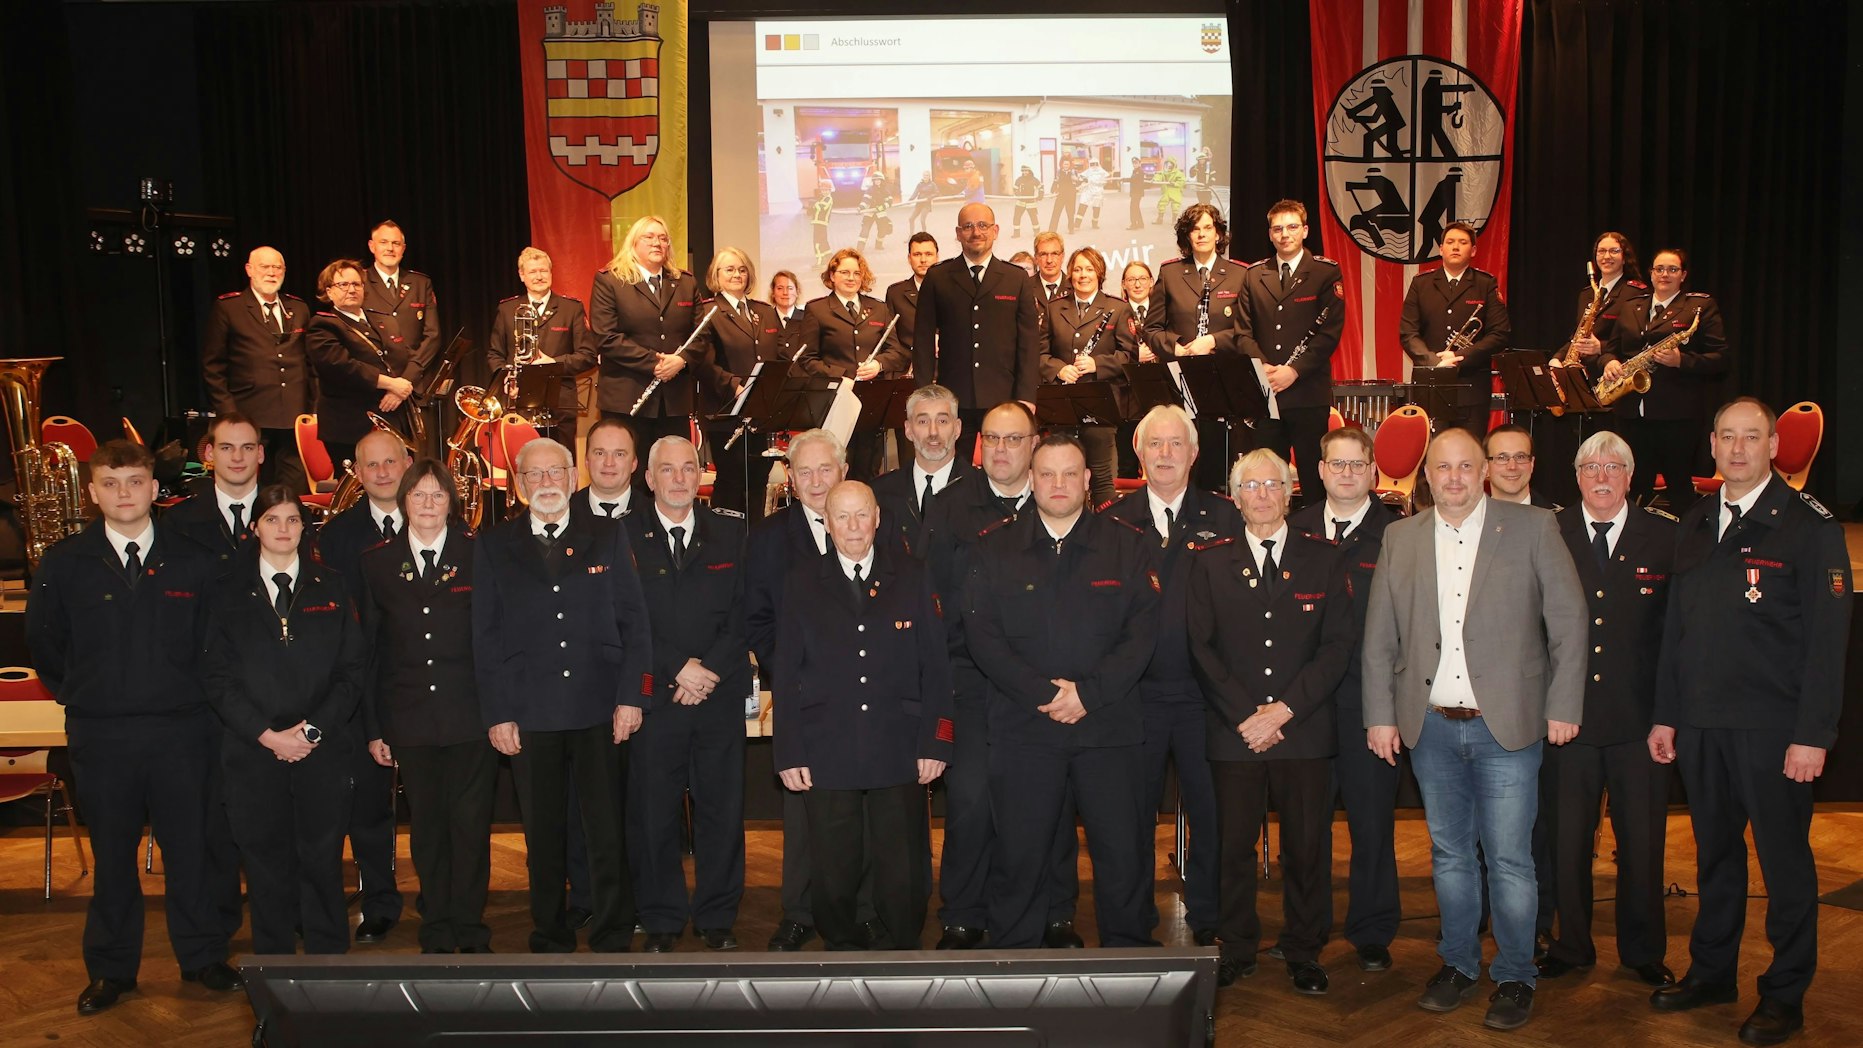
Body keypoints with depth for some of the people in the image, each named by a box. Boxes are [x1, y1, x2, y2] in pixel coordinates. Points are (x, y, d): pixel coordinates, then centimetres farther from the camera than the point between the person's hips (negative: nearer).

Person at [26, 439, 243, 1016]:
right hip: (100, 736, 0)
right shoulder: (63, 564, 1)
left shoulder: (194, 561, 1)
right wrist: (80, 695, 10)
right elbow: (44, 644, 11)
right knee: (112, 855, 10)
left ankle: (202, 956, 21)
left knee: (193, 848, 6)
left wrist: (198, 699, 3)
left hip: (183, 731, 0)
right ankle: (111, 969, 24)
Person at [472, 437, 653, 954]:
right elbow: (486, 636, 6)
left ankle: (612, 940, 14)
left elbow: (634, 620, 5)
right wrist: (496, 714, -1)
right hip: (529, 714, 1)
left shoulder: (607, 536, 7)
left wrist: (631, 697, -3)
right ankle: (550, 940, 23)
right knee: (542, 838, 8)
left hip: (600, 710, 0)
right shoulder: (493, 545, 8)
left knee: (609, 834, 1)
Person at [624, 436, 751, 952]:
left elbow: (744, 614, 4)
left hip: (720, 696, 2)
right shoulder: (623, 536, 3)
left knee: (723, 810, 5)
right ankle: (662, 922, 17)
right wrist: (679, 669, -11)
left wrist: (710, 669, -9)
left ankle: (717, 918, 18)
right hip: (653, 696, -1)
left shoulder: (730, 533, 9)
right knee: (653, 814, 3)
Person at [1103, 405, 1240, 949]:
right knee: (1134, 811, 8)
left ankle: (1207, 923, 22)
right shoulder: (1112, 521, 7)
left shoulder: (1224, 517, 5)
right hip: (1134, 693, 0)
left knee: (1210, 811, 6)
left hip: (1205, 692, 0)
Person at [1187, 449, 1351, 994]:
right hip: (1233, 733, 0)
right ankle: (1237, 949, 19)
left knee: (1308, 846, 6)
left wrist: (1285, 709, -9)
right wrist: (1245, 716, -8)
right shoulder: (1211, 561, 7)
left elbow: (1337, 645, 0)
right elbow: (1201, 647, 2)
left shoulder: (1323, 558, 6)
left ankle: (1304, 952, 21)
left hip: (1305, 729, 0)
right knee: (1233, 845, 4)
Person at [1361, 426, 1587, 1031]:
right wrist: (1380, 715, 4)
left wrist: (1564, 706, -4)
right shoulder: (1400, 539, 7)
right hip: (1430, 728, 3)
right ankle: (1458, 965, 28)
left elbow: (1568, 621, 0)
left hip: (1506, 725, -3)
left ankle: (1514, 978, 18)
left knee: (1509, 861, 2)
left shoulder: (1532, 529, -1)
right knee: (1449, 855, 14)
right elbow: (1379, 636, 8)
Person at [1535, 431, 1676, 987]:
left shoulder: (1666, 537, 1)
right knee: (1565, 838, 9)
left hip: (1639, 717, 0)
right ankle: (1571, 945, 26)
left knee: (1642, 839, 9)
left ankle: (1643, 951, 27)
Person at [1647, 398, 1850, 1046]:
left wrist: (1812, 735, -14)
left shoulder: (1809, 525, -5)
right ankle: (1712, 972, 28)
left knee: (1785, 862, 6)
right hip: (1700, 726, 5)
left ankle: (1785, 994, 19)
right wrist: (1665, 715, 11)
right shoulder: (1695, 526, 12)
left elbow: (1826, 639, -10)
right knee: (1715, 853, 15)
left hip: (1772, 727, -5)